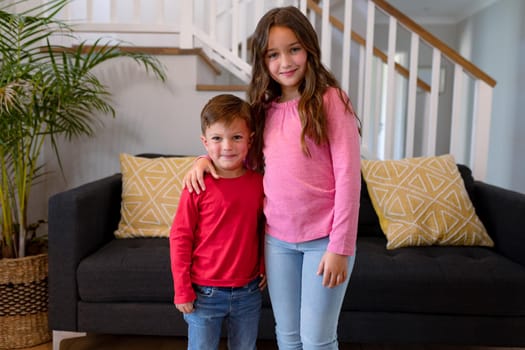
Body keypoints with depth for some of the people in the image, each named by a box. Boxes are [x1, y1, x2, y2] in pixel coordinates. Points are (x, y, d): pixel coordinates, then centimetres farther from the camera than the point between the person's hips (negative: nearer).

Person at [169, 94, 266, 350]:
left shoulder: (258, 182, -4)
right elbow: (179, 237, -10)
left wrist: (264, 266, 4)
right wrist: (182, 290, -9)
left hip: (248, 292, 4)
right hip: (205, 293, -3)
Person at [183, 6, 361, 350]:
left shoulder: (331, 99, -9)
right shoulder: (266, 107, 7)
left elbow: (348, 176, -13)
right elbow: (253, 157, 19)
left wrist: (340, 247, -15)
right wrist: (207, 157, 2)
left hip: (323, 238, -4)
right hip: (277, 238, 5)